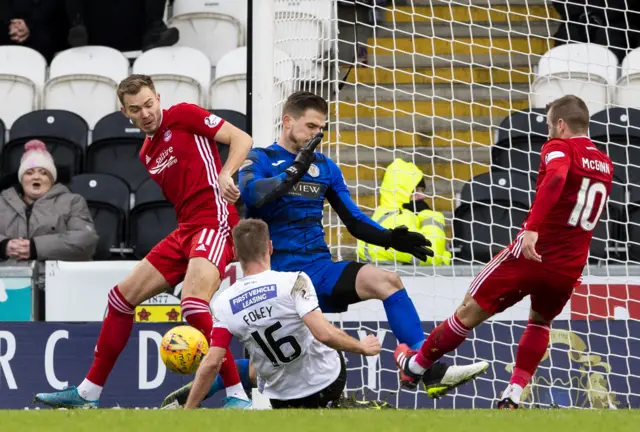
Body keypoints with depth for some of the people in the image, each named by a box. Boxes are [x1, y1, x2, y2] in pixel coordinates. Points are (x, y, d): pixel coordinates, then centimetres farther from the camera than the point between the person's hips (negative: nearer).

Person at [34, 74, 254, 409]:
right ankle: (88, 393, 20)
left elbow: (241, 139, -8)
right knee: (122, 297, 10)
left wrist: (225, 175, -23)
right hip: (185, 230, 9)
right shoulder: (146, 155, 18)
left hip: (215, 222, -9)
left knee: (193, 304, -29)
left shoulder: (183, 116, -4)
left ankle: (238, 396, -22)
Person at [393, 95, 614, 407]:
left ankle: (416, 364, 25)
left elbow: (556, 178, -29)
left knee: (470, 311, 11)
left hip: (532, 252, -5)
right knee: (540, 322, 31)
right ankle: (513, 395, 17)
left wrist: (532, 228, -36)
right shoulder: (605, 164, 13)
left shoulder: (559, 147, -6)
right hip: (569, 269, 5)